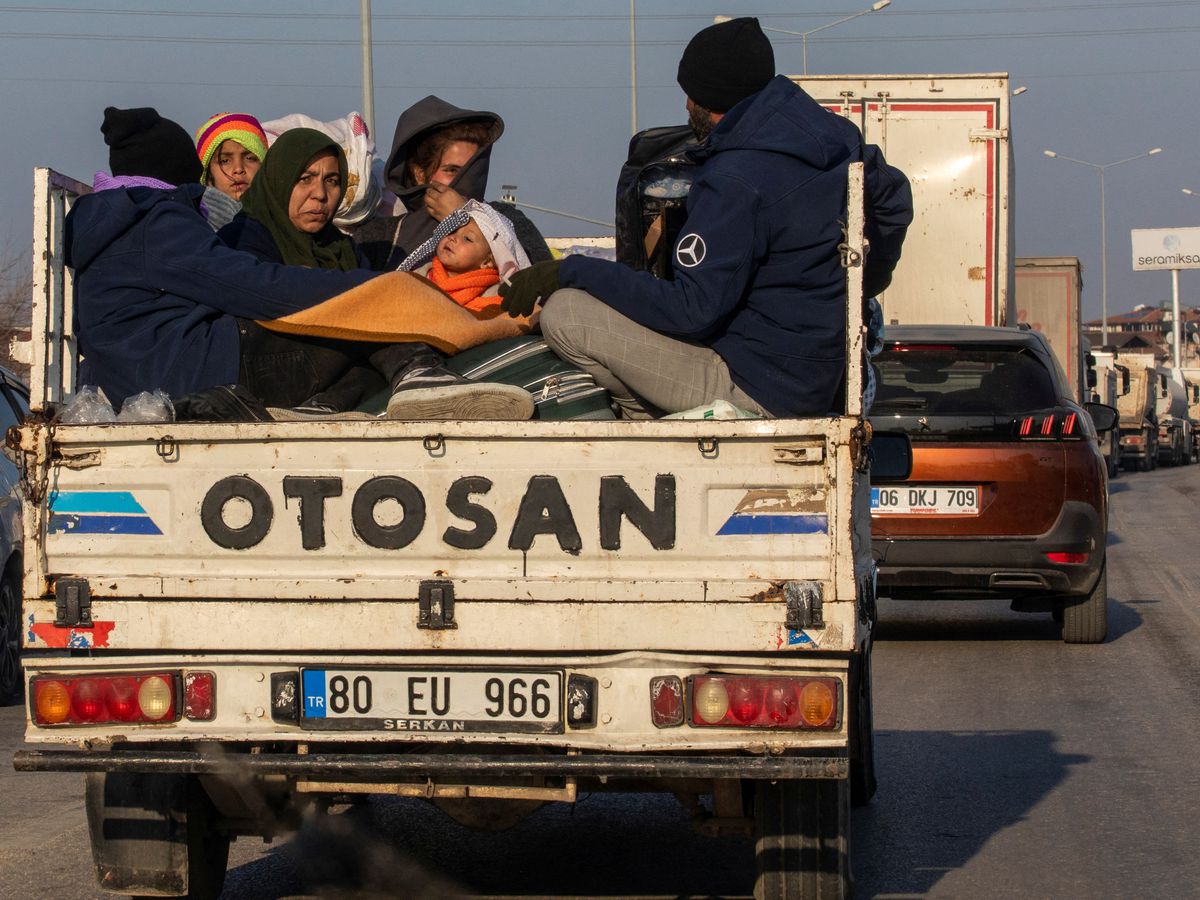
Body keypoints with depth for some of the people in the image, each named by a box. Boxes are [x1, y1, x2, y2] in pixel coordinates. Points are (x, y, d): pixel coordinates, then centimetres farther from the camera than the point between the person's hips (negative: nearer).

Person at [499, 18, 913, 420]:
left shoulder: (736, 178, -23)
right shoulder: (833, 134, 3)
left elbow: (691, 309, -25)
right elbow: (894, 198, 20)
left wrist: (571, 272, -18)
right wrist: (858, 290, 30)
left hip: (759, 390, -10)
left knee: (564, 316, -12)